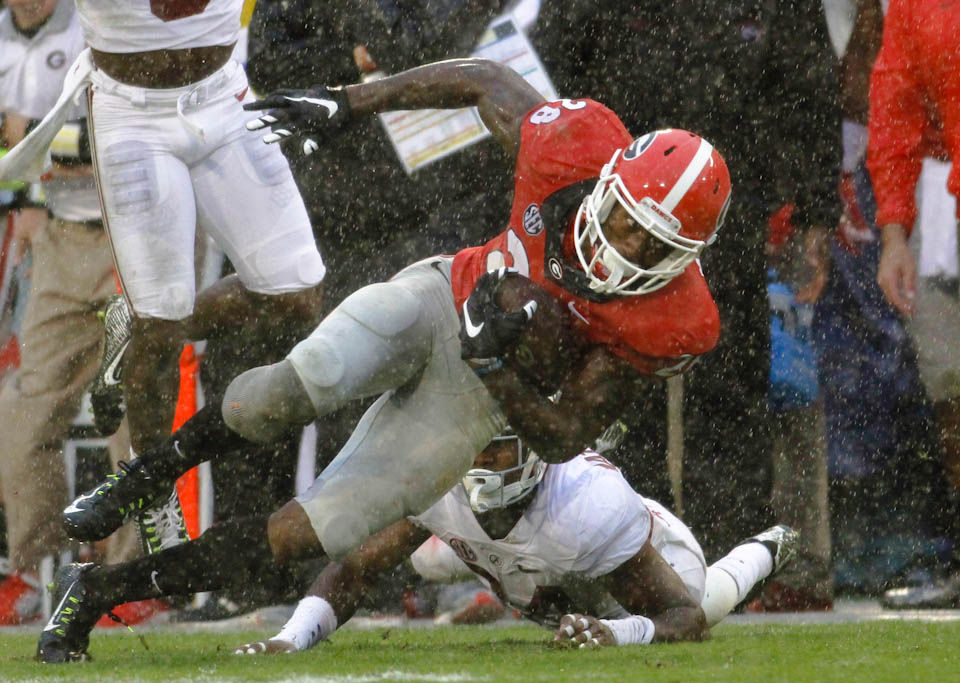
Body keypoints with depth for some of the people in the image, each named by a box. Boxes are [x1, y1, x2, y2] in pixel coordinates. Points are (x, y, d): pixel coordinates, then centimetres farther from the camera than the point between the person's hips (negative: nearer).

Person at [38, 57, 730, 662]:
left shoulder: (670, 321, -25)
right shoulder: (576, 148, -25)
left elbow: (565, 439, -16)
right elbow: (486, 80, -3)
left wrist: (494, 365, -34)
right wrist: (345, 102, 0)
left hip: (484, 396, 0)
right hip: (442, 301, 0)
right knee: (301, 386, -33)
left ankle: (101, 590, 5)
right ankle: (146, 476, -3)